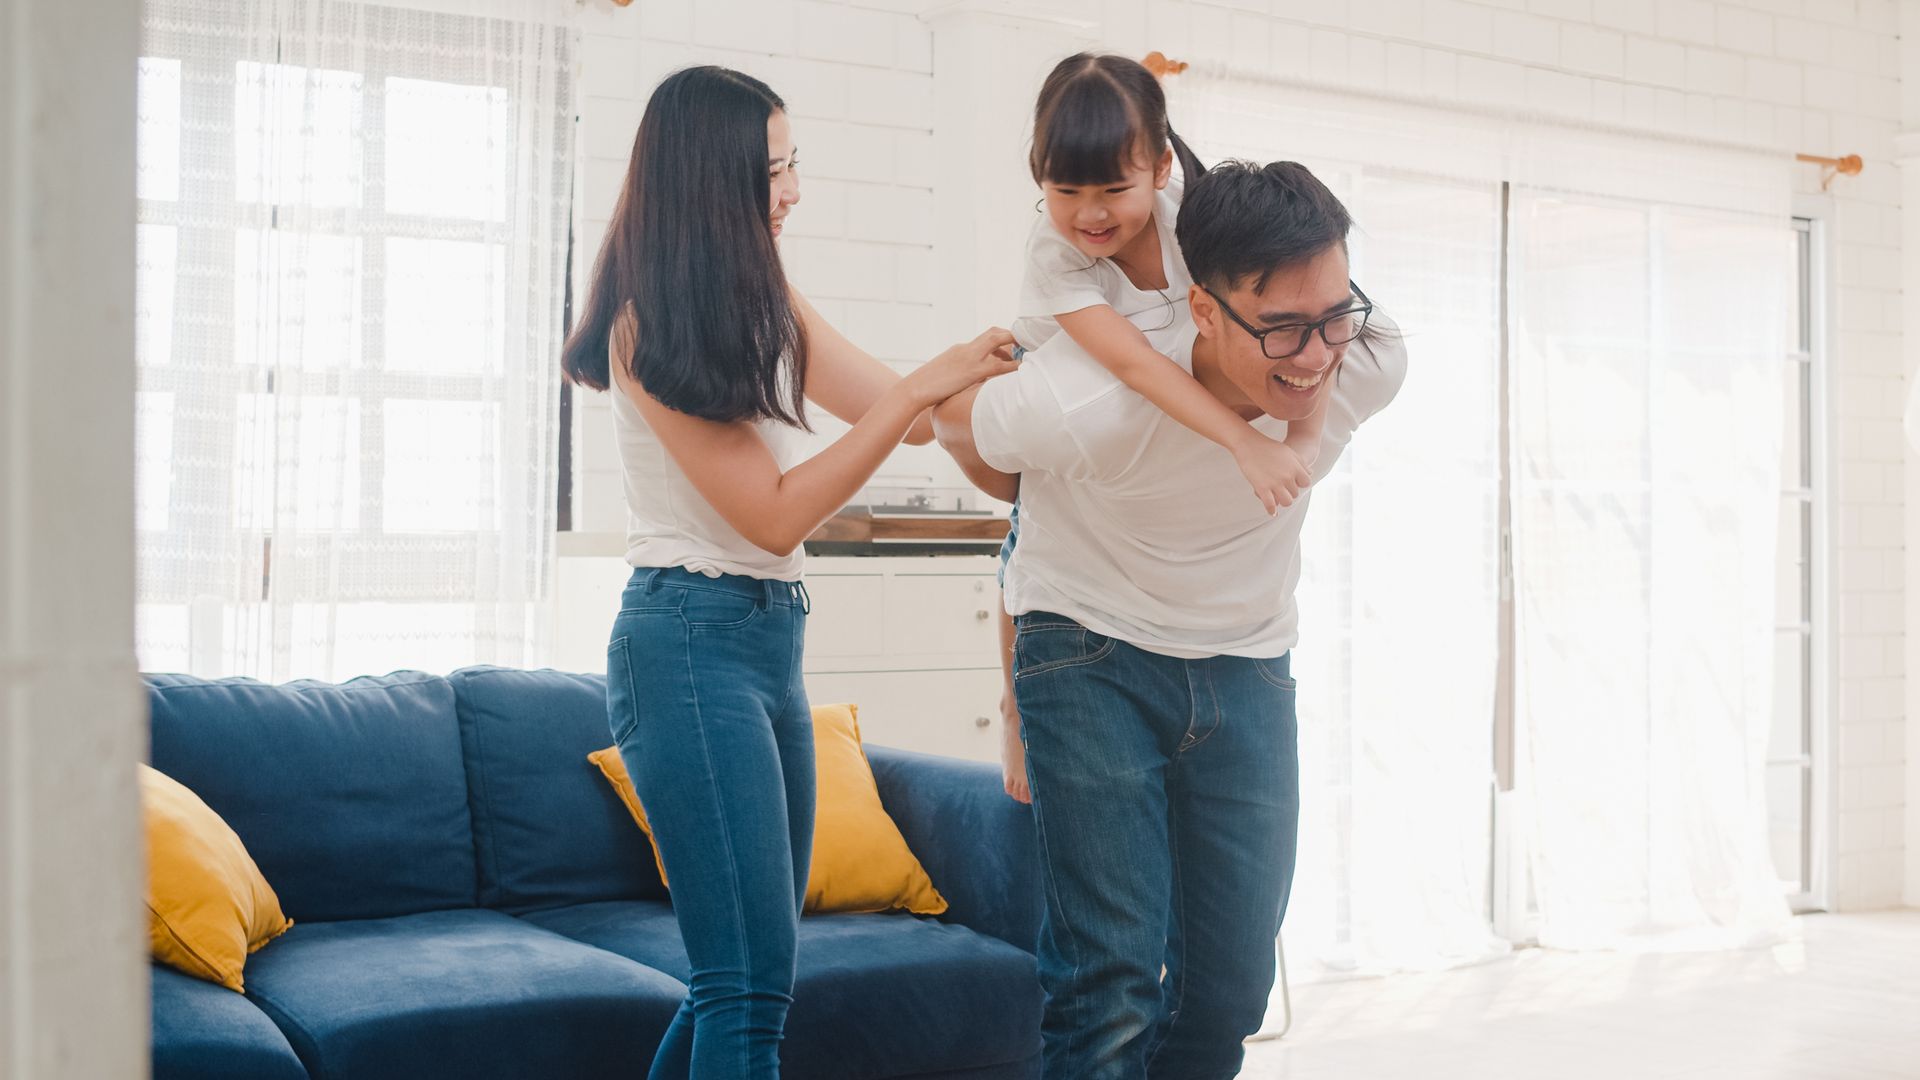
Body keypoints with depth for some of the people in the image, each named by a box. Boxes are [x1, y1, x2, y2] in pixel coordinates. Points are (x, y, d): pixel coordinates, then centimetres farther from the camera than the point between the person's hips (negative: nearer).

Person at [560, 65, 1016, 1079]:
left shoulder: (765, 303, 11)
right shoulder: (648, 329, -12)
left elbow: (906, 413, 16)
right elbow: (773, 515, -15)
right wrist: (920, 387, -16)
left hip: (772, 641, 8)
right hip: (690, 642, -8)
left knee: (740, 982, 11)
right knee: (751, 990, -13)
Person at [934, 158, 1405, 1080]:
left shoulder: (1371, 365, -18)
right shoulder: (1087, 406, -30)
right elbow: (953, 423, -7)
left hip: (1249, 666, 4)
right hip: (1094, 651, -4)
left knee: (1233, 986, 6)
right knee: (1112, 981, -12)